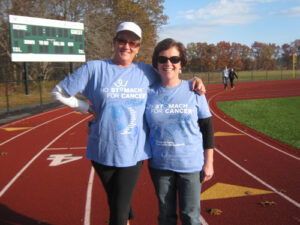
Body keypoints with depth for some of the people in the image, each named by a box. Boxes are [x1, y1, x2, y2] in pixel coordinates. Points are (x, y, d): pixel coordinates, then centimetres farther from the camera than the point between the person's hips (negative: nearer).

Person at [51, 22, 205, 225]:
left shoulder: (146, 71, 4)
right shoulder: (94, 69, -2)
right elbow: (59, 92, 5)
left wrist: (193, 81, 1)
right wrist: (88, 108, -1)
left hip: (134, 153, 0)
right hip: (103, 152, 0)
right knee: (116, 205, 17)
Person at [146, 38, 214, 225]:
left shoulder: (194, 90, -5)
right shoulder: (149, 92, -1)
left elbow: (207, 127, -1)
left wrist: (209, 162, -1)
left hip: (191, 164, -1)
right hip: (160, 165, 2)